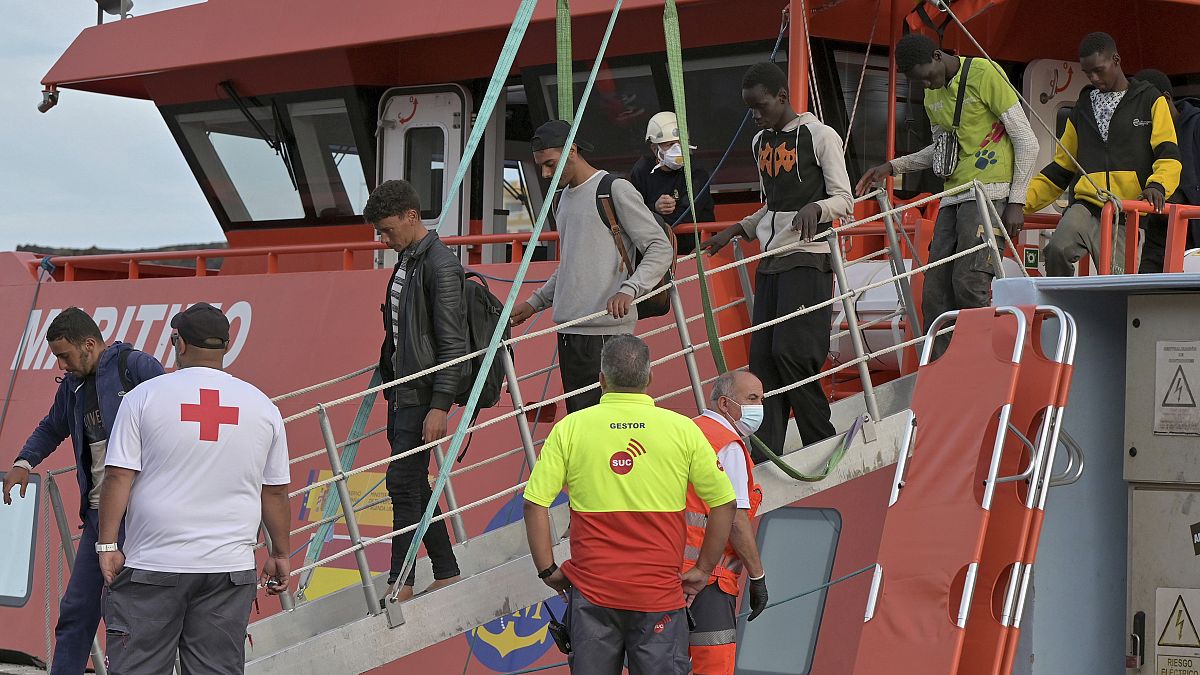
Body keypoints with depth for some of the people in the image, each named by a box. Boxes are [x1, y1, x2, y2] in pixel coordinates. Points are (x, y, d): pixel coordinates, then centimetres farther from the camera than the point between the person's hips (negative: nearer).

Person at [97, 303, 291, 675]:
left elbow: (119, 477, -5)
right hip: (230, 567, 2)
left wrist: (107, 545, 0)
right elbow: (275, 492, 9)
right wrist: (280, 554, 19)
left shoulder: (144, 396, -1)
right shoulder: (262, 407, 6)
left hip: (153, 563, -2)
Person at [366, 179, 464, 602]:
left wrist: (439, 407, -22)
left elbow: (453, 343, -19)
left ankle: (401, 584, -4)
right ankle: (447, 575, 18)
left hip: (424, 392, -10)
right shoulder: (405, 259, 14)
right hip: (401, 389, 10)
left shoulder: (441, 266, -16)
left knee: (403, 482, -9)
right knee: (414, 484, 11)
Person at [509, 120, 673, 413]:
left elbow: (661, 249, -8)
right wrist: (535, 302, 23)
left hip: (607, 328, -8)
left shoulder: (615, 189, -4)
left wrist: (628, 290, -23)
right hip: (568, 329, 8)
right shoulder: (563, 199, 21)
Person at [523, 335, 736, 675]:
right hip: (659, 593, -1)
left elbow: (535, 505, -5)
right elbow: (723, 504, 2)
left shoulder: (569, 428, -1)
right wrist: (702, 570, 10)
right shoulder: (683, 429, 0)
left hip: (591, 590, 1)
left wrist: (548, 570, 5)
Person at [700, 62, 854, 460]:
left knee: (790, 352, -16)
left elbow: (845, 200, -8)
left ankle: (824, 446, -2)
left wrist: (814, 207, -27)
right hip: (770, 260, 7)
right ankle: (763, 459, 0)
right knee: (762, 357, 0)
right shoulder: (761, 142, 17)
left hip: (807, 259, -7)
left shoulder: (819, 136, -5)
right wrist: (735, 231, 16)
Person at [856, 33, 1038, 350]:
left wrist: (1016, 202, -10)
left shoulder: (984, 74, -7)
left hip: (989, 190, -8)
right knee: (935, 293, 0)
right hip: (953, 198, 8)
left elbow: (1027, 141, -7)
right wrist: (893, 167, 17)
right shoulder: (932, 95, 16)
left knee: (969, 283, -19)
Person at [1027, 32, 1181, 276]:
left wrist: (1157, 185, -20)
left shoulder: (1151, 101, 12)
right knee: (1058, 249, -29)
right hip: (1086, 207, 3)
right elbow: (1060, 169, 26)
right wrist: (1023, 201, 14)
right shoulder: (1082, 109, 23)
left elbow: (1168, 156, 2)